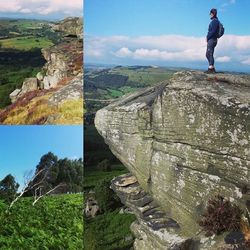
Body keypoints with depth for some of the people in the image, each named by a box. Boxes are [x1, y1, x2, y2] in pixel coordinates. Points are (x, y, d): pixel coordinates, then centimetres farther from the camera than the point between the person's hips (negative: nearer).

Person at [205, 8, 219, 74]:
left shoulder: (215, 21, -11)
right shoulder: (213, 21, 19)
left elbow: (213, 31, -19)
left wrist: (208, 37, -11)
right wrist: (208, 37, 9)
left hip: (211, 40, -10)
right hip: (211, 40, 10)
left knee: (210, 54, -9)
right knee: (208, 54, 11)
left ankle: (211, 69, -8)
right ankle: (212, 68, 14)